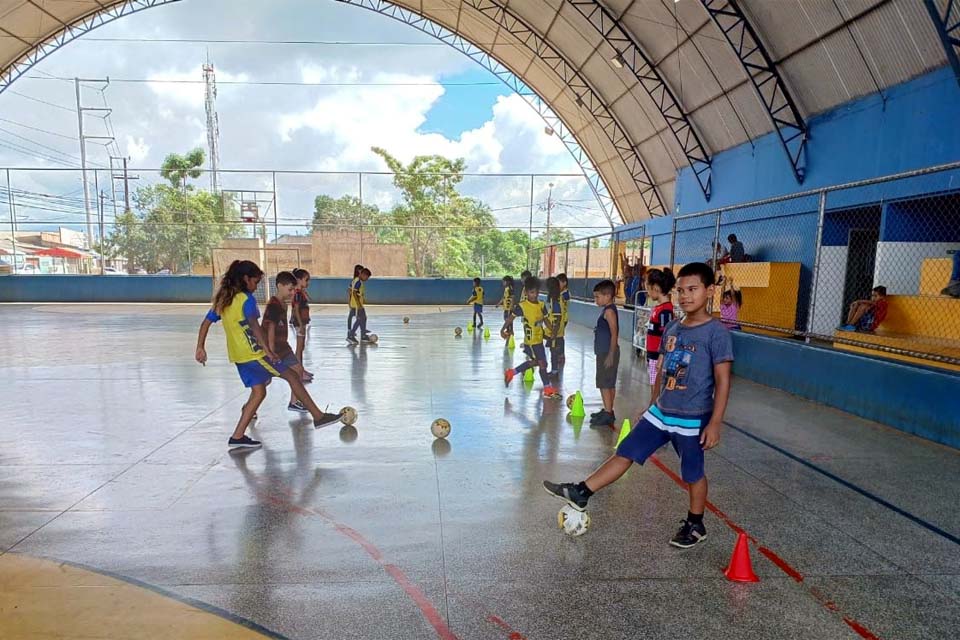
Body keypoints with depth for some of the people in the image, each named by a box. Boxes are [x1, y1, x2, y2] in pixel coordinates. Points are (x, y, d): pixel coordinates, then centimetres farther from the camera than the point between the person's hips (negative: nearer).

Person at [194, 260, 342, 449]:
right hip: (253, 353, -8)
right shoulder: (246, 299, -13)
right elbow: (254, 325, -26)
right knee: (292, 376, -1)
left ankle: (238, 437, 11)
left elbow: (205, 323, 14)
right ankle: (318, 416, 0)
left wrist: (200, 348, 17)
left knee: (259, 391, 14)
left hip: (238, 355, 8)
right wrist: (268, 350, -29)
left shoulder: (221, 299, 12)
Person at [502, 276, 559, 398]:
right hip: (531, 341, -8)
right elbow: (511, 317, -8)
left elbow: (546, 319, 10)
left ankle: (511, 372, 37)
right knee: (542, 363, -3)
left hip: (539, 339, 8)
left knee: (535, 362, 22)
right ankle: (548, 389, 9)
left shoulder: (542, 305, 3)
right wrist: (503, 329, -15)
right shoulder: (522, 306, -15)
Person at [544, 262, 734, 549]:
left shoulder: (716, 332, -13)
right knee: (625, 452, 5)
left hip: (692, 420, -6)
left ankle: (695, 525, 33)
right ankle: (580, 493, 9)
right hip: (660, 413, 6)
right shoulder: (672, 328, 6)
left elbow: (723, 381, -13)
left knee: (693, 473, 12)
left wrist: (715, 423, -15)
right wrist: (651, 407, 17)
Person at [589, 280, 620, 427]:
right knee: (609, 384, 16)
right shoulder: (608, 310, 13)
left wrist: (610, 355, -22)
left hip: (607, 353, -10)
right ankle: (608, 411, 25)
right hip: (604, 353, 10)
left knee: (605, 384, -7)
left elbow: (614, 334, -21)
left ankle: (608, 415, -3)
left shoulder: (609, 311, -16)